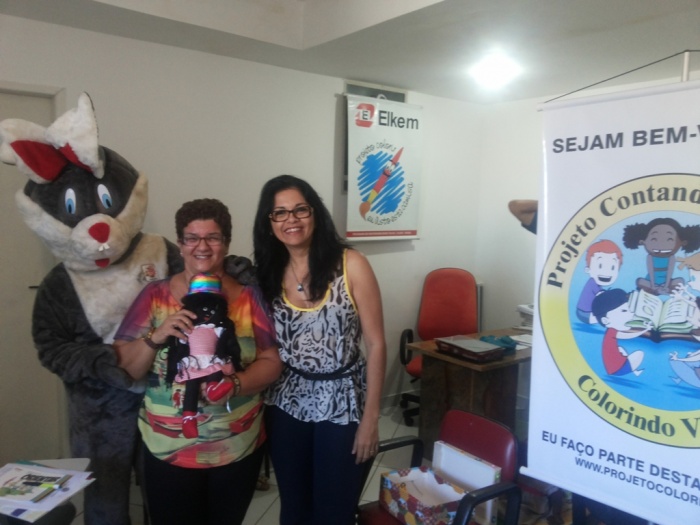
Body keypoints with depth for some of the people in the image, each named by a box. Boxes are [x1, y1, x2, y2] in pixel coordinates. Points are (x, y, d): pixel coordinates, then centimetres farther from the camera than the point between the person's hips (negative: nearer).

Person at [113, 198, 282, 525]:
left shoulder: (249, 296, -3)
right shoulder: (155, 295, -4)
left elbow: (271, 362, -4)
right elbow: (125, 369, -3)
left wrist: (235, 385, -22)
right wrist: (156, 337, -21)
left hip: (239, 448, 1)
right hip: (168, 451, -1)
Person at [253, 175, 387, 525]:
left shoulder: (350, 265, -12)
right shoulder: (267, 273, -1)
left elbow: (376, 344, -10)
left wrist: (370, 417, -11)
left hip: (343, 403, -3)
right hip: (286, 404, 3)